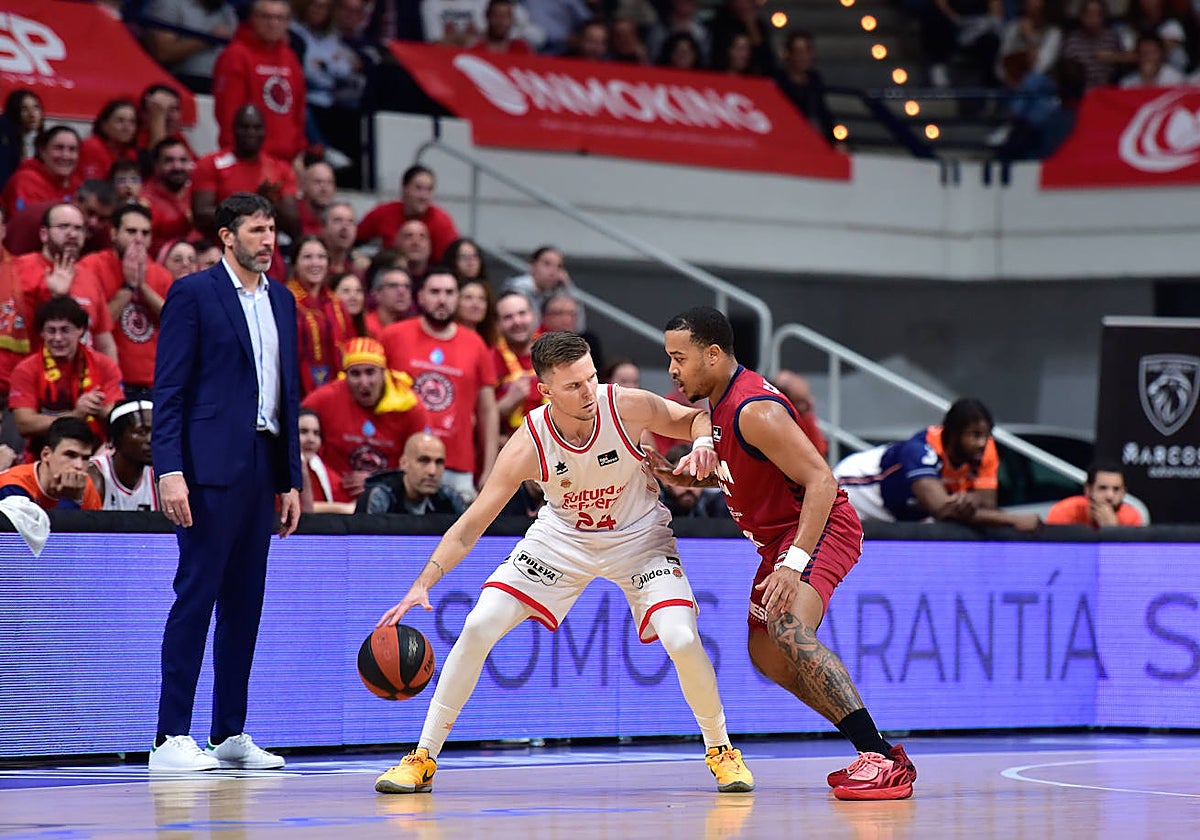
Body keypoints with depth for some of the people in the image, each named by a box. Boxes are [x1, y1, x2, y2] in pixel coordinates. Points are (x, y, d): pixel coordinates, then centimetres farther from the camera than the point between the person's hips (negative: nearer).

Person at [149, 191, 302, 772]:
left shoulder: (282, 300, 16)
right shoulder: (192, 294, -3)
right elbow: (168, 390, -8)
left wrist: (291, 478, 14)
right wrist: (169, 471, -16)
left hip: (262, 470, 7)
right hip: (211, 468, -7)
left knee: (245, 602, 8)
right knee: (196, 596, -8)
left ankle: (230, 735, 13)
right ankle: (171, 737, -8)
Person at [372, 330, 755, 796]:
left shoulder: (627, 407, -28)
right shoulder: (527, 446, -27)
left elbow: (695, 418, -9)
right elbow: (471, 525, -23)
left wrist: (702, 444, -34)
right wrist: (421, 585, -35)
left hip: (637, 535, -1)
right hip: (562, 536, 1)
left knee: (681, 639, -21)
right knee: (478, 627, -11)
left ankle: (720, 750, 6)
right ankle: (423, 759, 2)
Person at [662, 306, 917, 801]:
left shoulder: (755, 410, -24)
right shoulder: (717, 401, 8)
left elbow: (820, 481, -29)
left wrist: (794, 562, -37)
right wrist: (689, 478, 6)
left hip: (820, 528, -11)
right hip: (781, 536, 11)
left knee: (788, 629, -32)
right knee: (767, 655, 15)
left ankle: (884, 761, -36)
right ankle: (875, 755, 18)